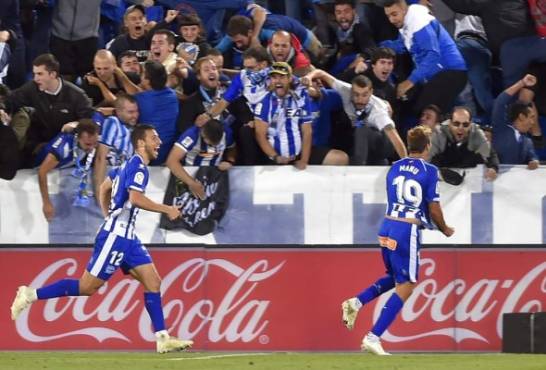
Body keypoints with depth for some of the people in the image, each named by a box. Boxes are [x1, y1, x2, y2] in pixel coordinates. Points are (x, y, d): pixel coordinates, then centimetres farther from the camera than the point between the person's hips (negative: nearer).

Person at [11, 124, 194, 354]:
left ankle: (162, 339, -1)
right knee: (87, 287, -7)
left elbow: (105, 187, 27)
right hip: (115, 237, -10)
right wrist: (167, 210, -19)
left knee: (153, 282, 2)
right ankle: (30, 295, 0)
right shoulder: (138, 167, -13)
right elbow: (136, 198, -28)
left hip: (126, 237, 10)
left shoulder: (130, 165, 16)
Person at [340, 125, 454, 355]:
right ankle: (373, 338, -8)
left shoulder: (395, 168, 10)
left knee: (394, 277, 27)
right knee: (405, 287, -1)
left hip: (387, 228, 7)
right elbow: (434, 208, -5)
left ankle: (357, 302, 7)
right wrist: (445, 229, 14)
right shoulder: (429, 171, -7)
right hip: (407, 232, -7)